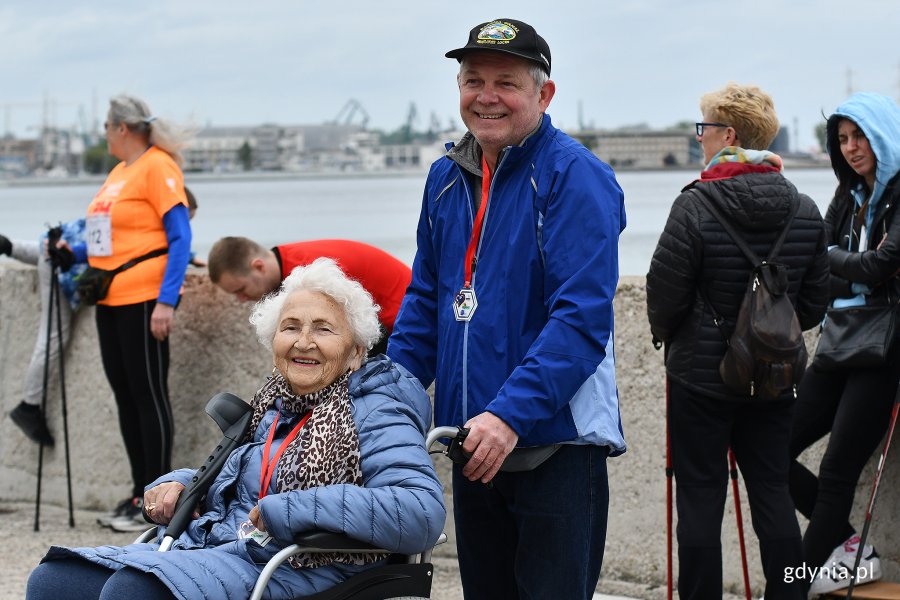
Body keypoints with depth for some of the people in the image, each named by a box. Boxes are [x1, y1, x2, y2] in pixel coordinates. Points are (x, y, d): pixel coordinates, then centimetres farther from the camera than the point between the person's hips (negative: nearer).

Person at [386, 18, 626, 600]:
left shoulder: (575, 176, -12)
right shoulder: (447, 177, 10)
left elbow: (582, 316, -20)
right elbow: (426, 302, 18)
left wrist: (510, 414, -28)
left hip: (555, 444, -7)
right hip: (472, 442, 7)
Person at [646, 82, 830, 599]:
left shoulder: (696, 207, -16)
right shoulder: (804, 211, 0)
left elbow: (665, 295, -12)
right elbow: (815, 304, 5)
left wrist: (667, 333, 9)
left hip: (701, 376, -4)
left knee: (700, 498, 3)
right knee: (773, 492, 11)